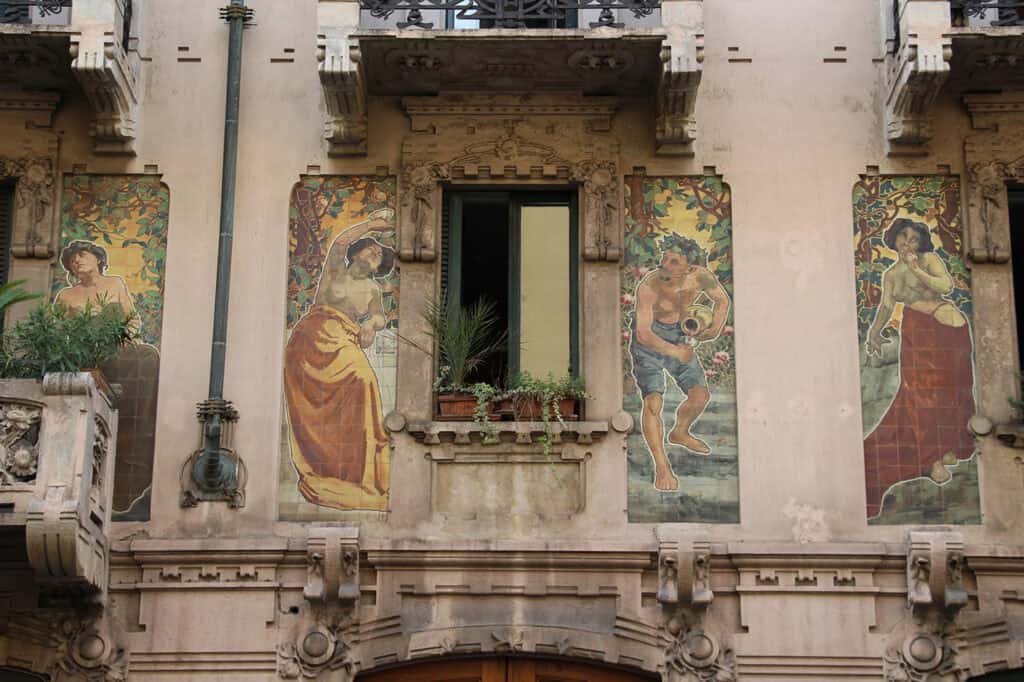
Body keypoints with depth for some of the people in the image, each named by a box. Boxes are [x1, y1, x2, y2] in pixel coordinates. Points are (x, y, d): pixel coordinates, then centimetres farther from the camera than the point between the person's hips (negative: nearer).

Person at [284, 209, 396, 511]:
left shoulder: (372, 289, 27)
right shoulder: (335, 271, 18)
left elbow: (380, 317, 10)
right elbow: (340, 243, 0)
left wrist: (373, 323, -11)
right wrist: (372, 224, 0)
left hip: (344, 346, 4)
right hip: (313, 336, -4)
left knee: (362, 380, -22)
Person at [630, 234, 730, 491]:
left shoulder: (700, 276, -19)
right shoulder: (648, 287, -34)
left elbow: (722, 299, 2)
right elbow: (643, 334, -39)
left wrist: (715, 327, -15)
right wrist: (674, 351, -50)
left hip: (680, 335, 5)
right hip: (650, 339, -5)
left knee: (700, 395, 6)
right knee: (653, 400, -18)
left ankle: (680, 433, 38)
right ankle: (662, 467, -12)